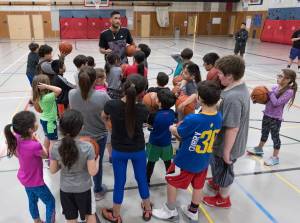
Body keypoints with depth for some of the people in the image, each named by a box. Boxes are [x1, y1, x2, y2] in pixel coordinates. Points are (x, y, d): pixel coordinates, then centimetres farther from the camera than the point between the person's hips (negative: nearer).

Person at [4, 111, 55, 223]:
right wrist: (36, 140, -15)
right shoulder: (35, 146, -40)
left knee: (32, 200, 29)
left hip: (24, 178, 7)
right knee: (50, 202, 16)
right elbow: (46, 155, -17)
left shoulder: (17, 139, -18)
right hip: (35, 181, -7)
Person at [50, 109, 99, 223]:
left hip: (65, 190, 2)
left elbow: (53, 170, -4)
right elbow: (92, 172, -19)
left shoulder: (55, 147, -16)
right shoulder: (87, 147, -26)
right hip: (84, 189, -2)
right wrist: (97, 159, -2)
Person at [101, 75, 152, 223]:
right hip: (138, 150, 0)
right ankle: (147, 210, 42)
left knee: (119, 182, 16)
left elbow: (103, 117, 1)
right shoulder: (143, 110, -22)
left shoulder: (111, 105, -21)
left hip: (119, 151, 0)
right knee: (142, 179, 21)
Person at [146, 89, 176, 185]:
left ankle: (147, 181, 29)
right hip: (166, 143, 3)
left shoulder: (155, 115, -24)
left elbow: (149, 123, -6)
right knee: (168, 162, 18)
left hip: (154, 143, -3)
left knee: (151, 162, 15)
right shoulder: (172, 113, -13)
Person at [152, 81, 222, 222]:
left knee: (171, 182, 17)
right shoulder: (218, 117, -11)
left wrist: (172, 128, 10)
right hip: (204, 161, 6)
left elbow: (178, 133, -12)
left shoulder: (192, 120, -31)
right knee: (198, 186, 24)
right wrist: (183, 126, 7)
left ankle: (171, 211, 35)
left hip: (186, 161, -6)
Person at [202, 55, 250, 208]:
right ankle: (218, 183, 57)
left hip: (227, 146, -9)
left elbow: (232, 128, -31)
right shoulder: (241, 87, -3)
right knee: (220, 168, 31)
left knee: (223, 170, 16)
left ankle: (223, 198, 40)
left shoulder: (233, 98, -35)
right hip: (230, 143, 9)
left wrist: (226, 152, -21)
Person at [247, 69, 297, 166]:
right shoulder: (275, 87, 2)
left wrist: (270, 92, -18)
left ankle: (275, 158, 21)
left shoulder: (289, 92, -18)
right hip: (266, 115, 7)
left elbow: (276, 103, -25)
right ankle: (259, 149, 44)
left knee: (275, 137, 6)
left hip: (275, 118, -7)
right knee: (264, 133, 23)